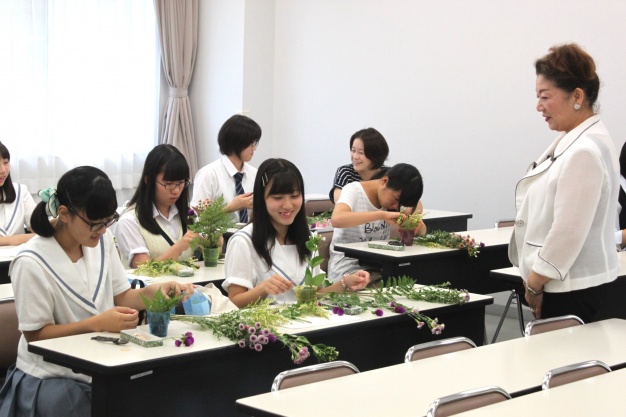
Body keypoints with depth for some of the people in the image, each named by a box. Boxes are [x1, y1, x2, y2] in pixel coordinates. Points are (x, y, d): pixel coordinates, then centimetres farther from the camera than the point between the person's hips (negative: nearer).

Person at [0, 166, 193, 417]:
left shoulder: (102, 239, 0)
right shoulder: (31, 264, -18)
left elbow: (120, 297, 7)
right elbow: (35, 334, -13)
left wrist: (152, 292, -14)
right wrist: (97, 323, -23)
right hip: (51, 379, -5)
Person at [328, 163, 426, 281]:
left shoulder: (395, 196, 4)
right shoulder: (354, 190, -12)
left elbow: (421, 231, 6)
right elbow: (336, 219, -33)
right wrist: (383, 215, -37)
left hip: (379, 266, 6)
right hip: (347, 266, -6)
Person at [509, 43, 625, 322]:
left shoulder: (584, 153, -19)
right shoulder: (571, 142, 12)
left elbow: (568, 234, -21)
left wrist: (534, 284, -9)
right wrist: (534, 284, 15)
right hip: (563, 291, 9)